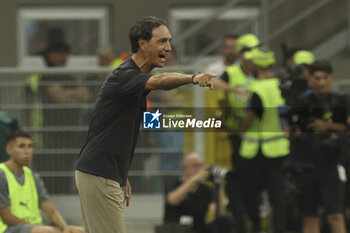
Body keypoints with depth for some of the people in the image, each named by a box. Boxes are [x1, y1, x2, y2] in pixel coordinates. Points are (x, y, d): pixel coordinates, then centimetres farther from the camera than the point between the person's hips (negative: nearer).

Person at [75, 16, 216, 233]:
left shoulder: (136, 76, 15)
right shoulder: (124, 76, -17)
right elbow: (160, 81, -40)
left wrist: (122, 177, 26)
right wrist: (193, 77, -57)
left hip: (109, 175, 11)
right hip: (99, 176, -11)